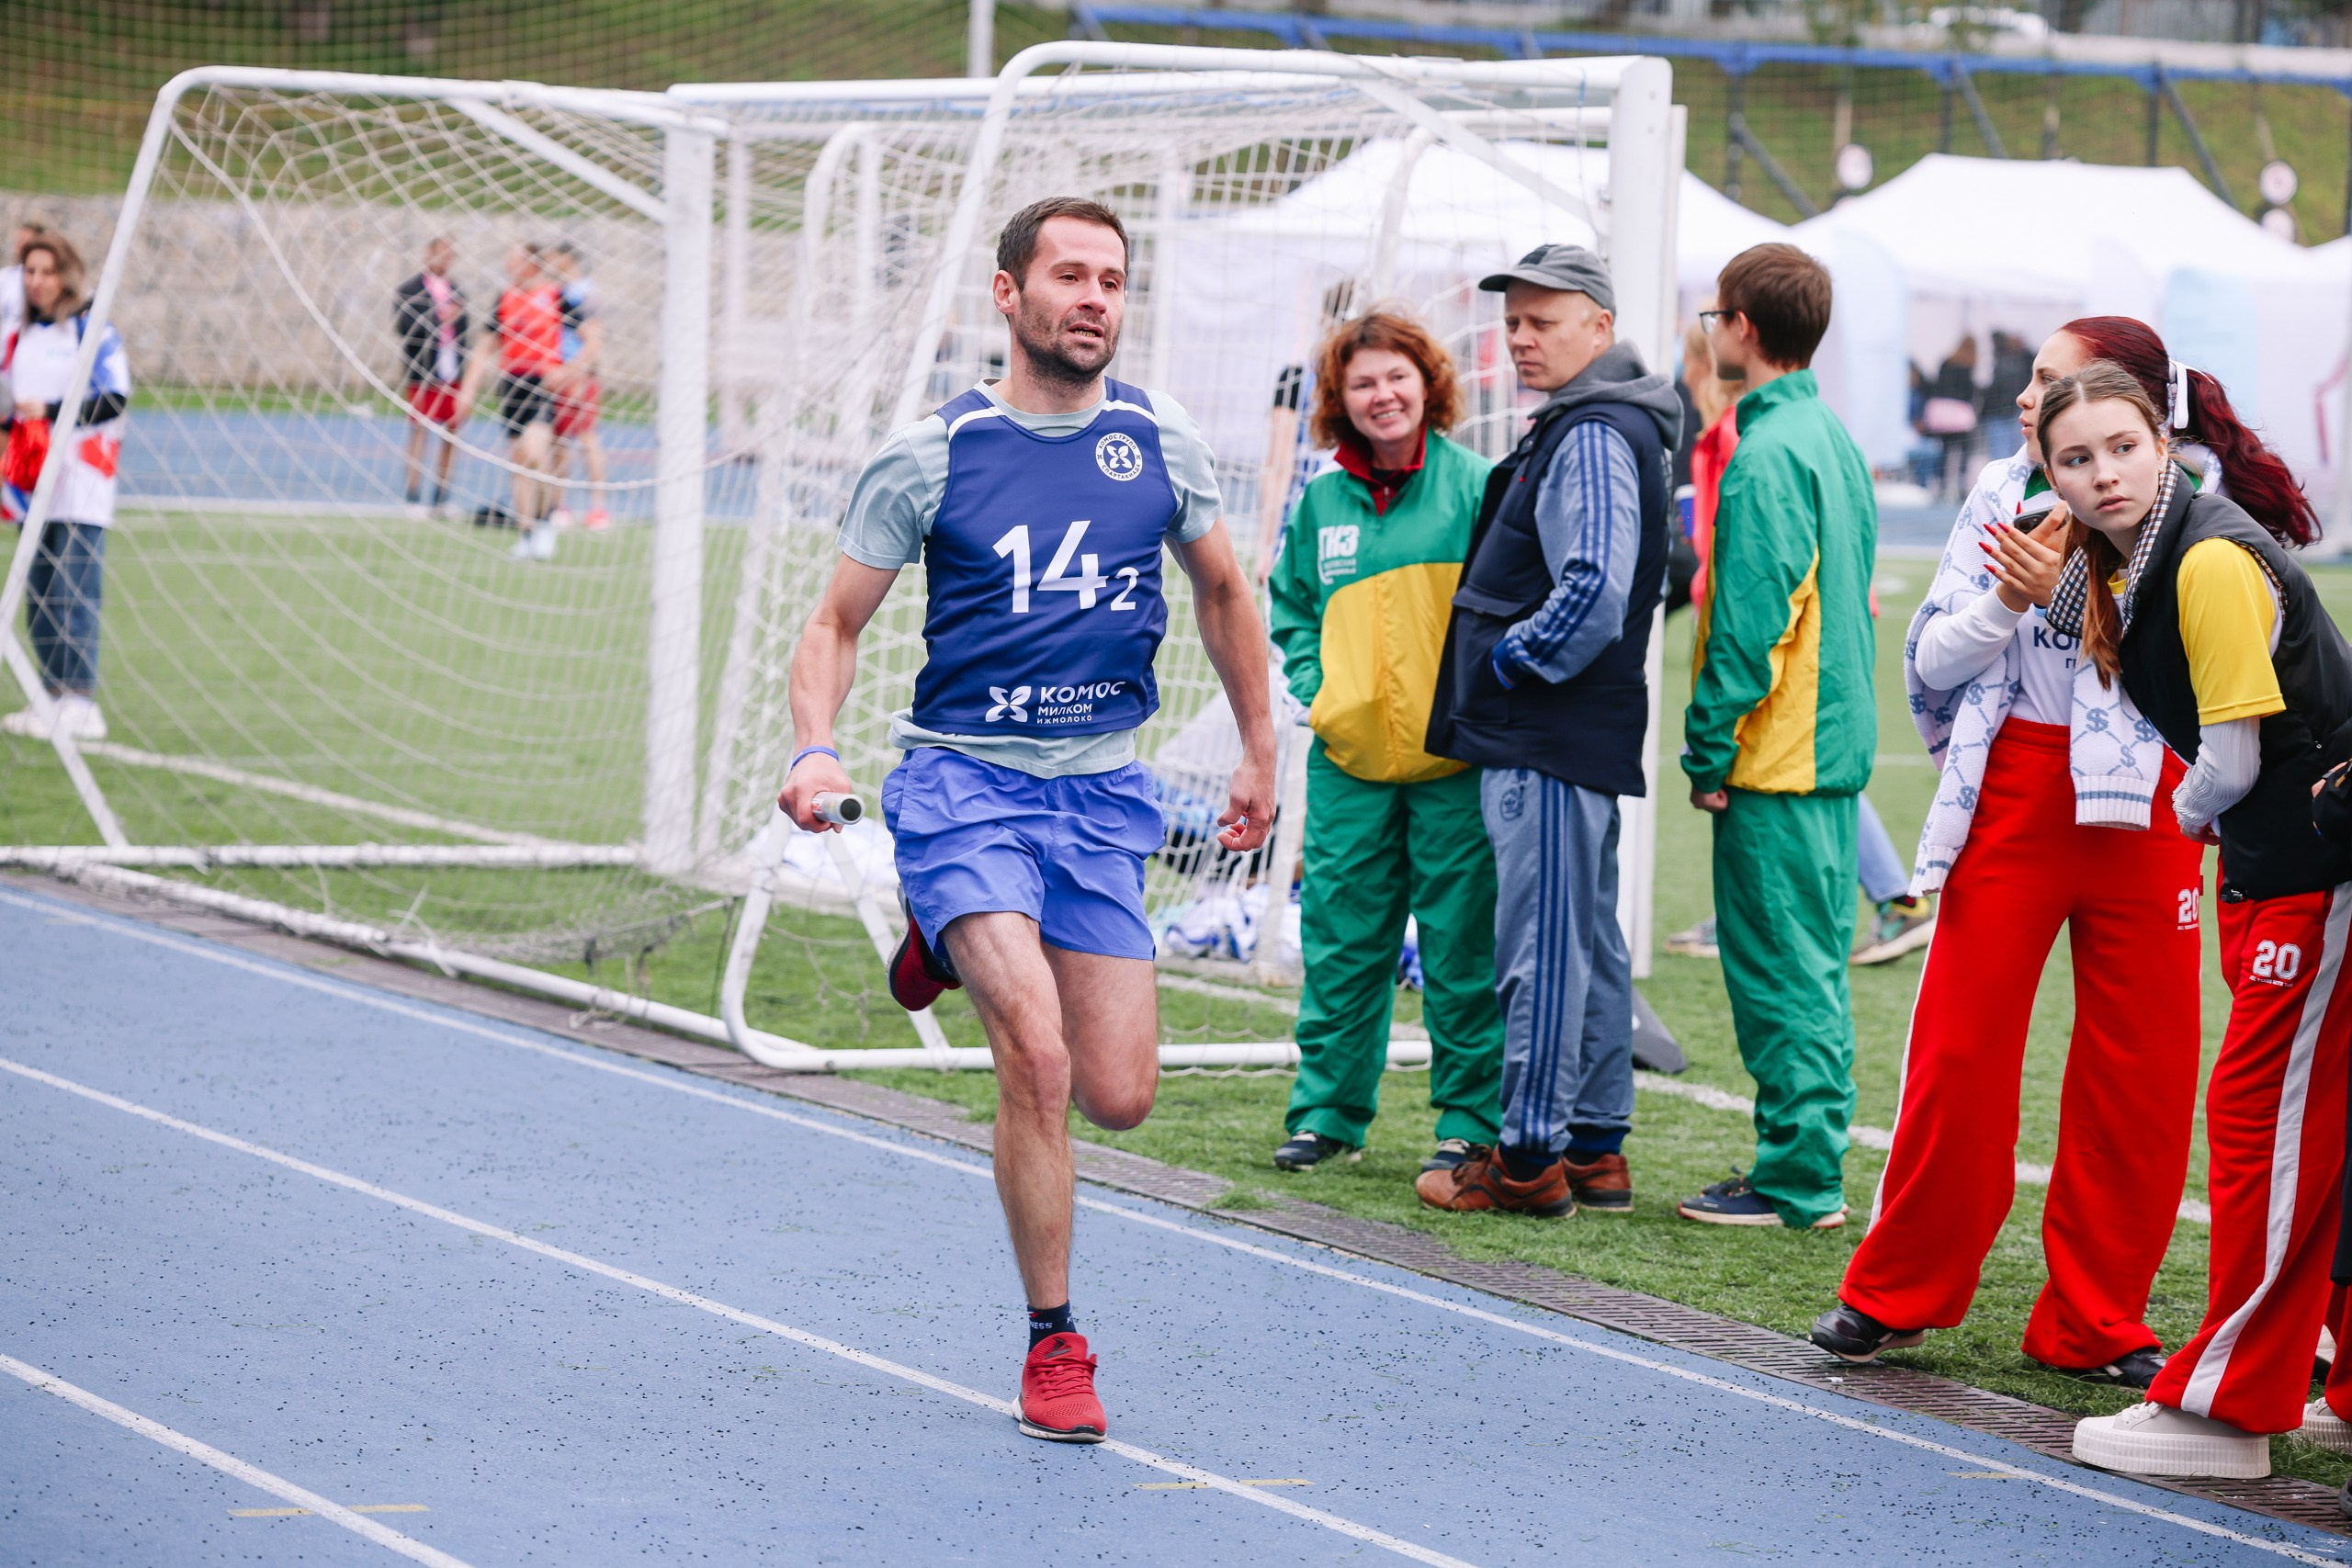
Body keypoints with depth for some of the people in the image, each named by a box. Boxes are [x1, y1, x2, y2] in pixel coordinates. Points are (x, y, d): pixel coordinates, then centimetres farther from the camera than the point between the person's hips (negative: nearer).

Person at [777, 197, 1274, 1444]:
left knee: (1117, 1098, 0)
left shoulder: (1160, 442, 2)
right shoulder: (931, 455, -6)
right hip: (962, 778, -4)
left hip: (1101, 790, 4)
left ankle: (965, 952, 30)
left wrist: (1259, 751, 21)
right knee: (1037, 1058, -21)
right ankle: (1053, 1345, -4)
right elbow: (836, 625, 1)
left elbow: (1222, 593, 19)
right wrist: (815, 746, -17)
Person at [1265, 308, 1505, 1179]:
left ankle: (1471, 1117, 10)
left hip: (1454, 756, -4)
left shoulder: (1473, 486, -3)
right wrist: (1313, 688, 5)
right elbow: (1291, 609, 20)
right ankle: (1327, 1106, 16)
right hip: (1350, 757, 4)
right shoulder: (1322, 501, 9)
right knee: (1341, 940, 6)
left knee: (1461, 946, 1)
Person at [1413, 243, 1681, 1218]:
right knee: (1588, 941, 14)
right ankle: (1596, 1151, 21)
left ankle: (1530, 1157, -2)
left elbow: (1596, 590, -26)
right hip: (1572, 736, 11)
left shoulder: (1593, 439, -15)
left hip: (1549, 739, -11)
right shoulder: (1584, 428, 17)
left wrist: (1507, 662, -14)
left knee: (1540, 946, -6)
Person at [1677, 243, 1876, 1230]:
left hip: (1777, 752, -9)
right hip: (1836, 740, 9)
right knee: (1813, 961, 13)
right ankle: (1813, 1164, 18)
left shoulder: (1766, 454, -16)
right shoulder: (1836, 441, 13)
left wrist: (1709, 751, -14)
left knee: (1778, 969, -5)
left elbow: (1750, 622, -19)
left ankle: (1797, 1177, -3)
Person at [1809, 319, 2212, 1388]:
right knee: (1962, 1047, 1)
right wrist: (2007, 600, -10)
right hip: (2014, 785, 2)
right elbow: (1932, 658, 8)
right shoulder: (2002, 498, 7)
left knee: (2139, 1070, 2)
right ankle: (1897, 1291, 16)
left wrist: (2067, 592, -19)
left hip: (2139, 798, -2)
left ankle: (2097, 1320, 14)